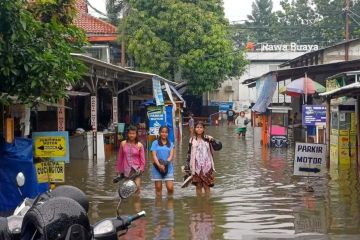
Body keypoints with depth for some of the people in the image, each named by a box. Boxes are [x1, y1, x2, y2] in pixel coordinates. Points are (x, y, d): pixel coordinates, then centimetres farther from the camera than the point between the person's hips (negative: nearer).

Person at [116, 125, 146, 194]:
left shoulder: (139, 145, -3)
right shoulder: (123, 144, 2)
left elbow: (142, 159, 1)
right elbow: (120, 158, 10)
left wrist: (141, 169, -8)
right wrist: (118, 169, 13)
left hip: (136, 169, -2)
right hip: (126, 169, 2)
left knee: (137, 187, -18)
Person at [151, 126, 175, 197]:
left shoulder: (170, 144, 13)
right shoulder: (155, 143, 6)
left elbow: (171, 155, 3)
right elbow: (154, 155, -4)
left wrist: (165, 164, -15)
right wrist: (159, 165, -19)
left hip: (168, 168, 1)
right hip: (157, 168, -1)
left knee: (170, 188, -8)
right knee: (158, 188, 3)